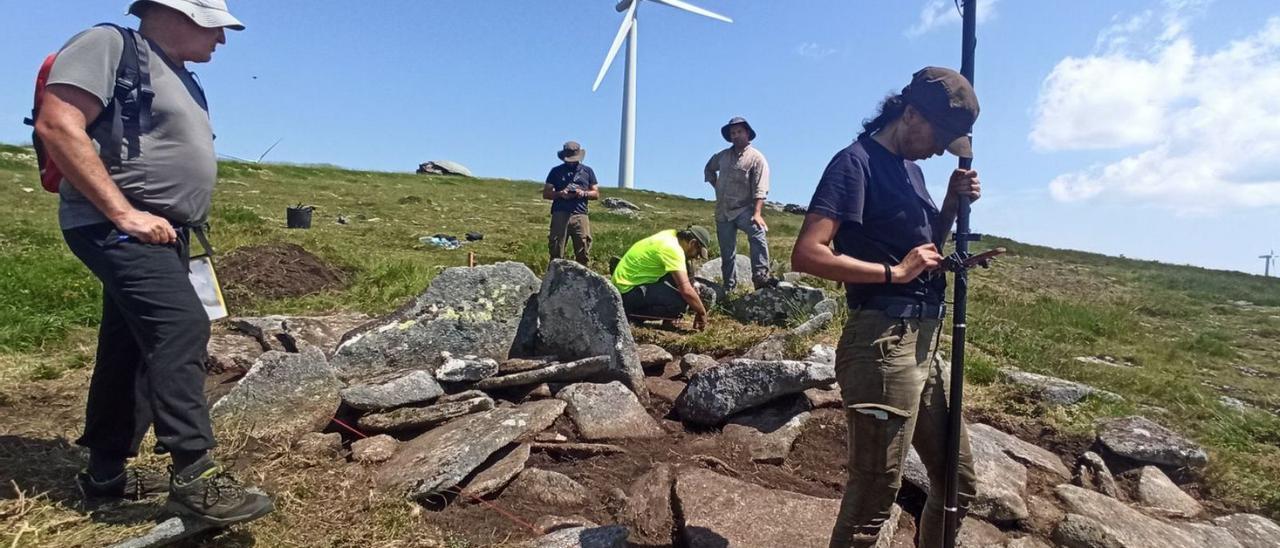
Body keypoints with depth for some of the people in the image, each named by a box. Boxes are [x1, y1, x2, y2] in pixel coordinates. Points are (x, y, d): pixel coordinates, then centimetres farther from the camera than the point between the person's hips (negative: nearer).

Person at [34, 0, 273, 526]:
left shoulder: (180, 78, 20)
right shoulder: (108, 44, -7)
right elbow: (57, 127, -19)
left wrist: (182, 230, 20)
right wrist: (124, 212, -23)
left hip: (161, 233, 10)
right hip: (117, 228, -10)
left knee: (134, 347, 11)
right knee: (181, 327, -22)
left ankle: (106, 471, 22)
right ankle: (193, 475, -21)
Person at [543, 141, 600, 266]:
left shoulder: (587, 171, 17)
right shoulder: (556, 171, 14)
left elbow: (596, 194, 15)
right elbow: (545, 194, 12)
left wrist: (584, 193, -5)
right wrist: (560, 194, -7)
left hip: (580, 215, 1)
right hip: (560, 214, -1)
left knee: (583, 253, -5)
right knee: (556, 252, -3)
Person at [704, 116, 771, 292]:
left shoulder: (756, 158, -7)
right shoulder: (723, 156, 10)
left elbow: (760, 190, -16)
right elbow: (708, 169, 31)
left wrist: (757, 213, -27)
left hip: (744, 209, -5)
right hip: (723, 212, 5)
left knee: (758, 234, -33)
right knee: (727, 253, 9)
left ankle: (761, 278, -35)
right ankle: (728, 288, 19)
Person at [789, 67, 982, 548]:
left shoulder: (910, 166, 17)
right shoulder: (857, 161, -9)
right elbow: (807, 254, -21)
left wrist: (954, 201, 9)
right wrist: (894, 272, -17)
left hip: (926, 342, 9)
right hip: (884, 342, -9)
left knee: (958, 484, 20)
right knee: (872, 498, -2)